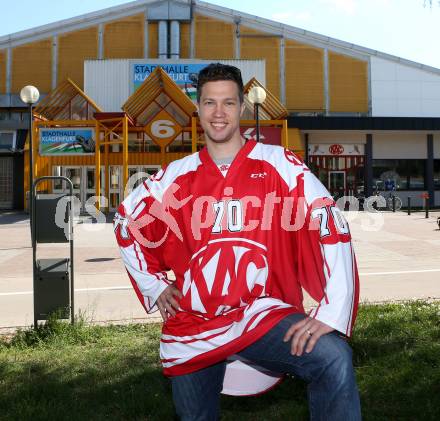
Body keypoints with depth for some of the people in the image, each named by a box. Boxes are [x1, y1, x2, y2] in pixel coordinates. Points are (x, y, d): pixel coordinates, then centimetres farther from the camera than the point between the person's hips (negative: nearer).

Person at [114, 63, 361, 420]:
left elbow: (331, 228, -12)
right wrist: (153, 286, 11)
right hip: (192, 325, 4)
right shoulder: (177, 175, 5)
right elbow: (126, 221, 19)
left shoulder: (278, 164, -4)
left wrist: (331, 313, -21)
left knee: (333, 359, -29)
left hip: (263, 314, -3)